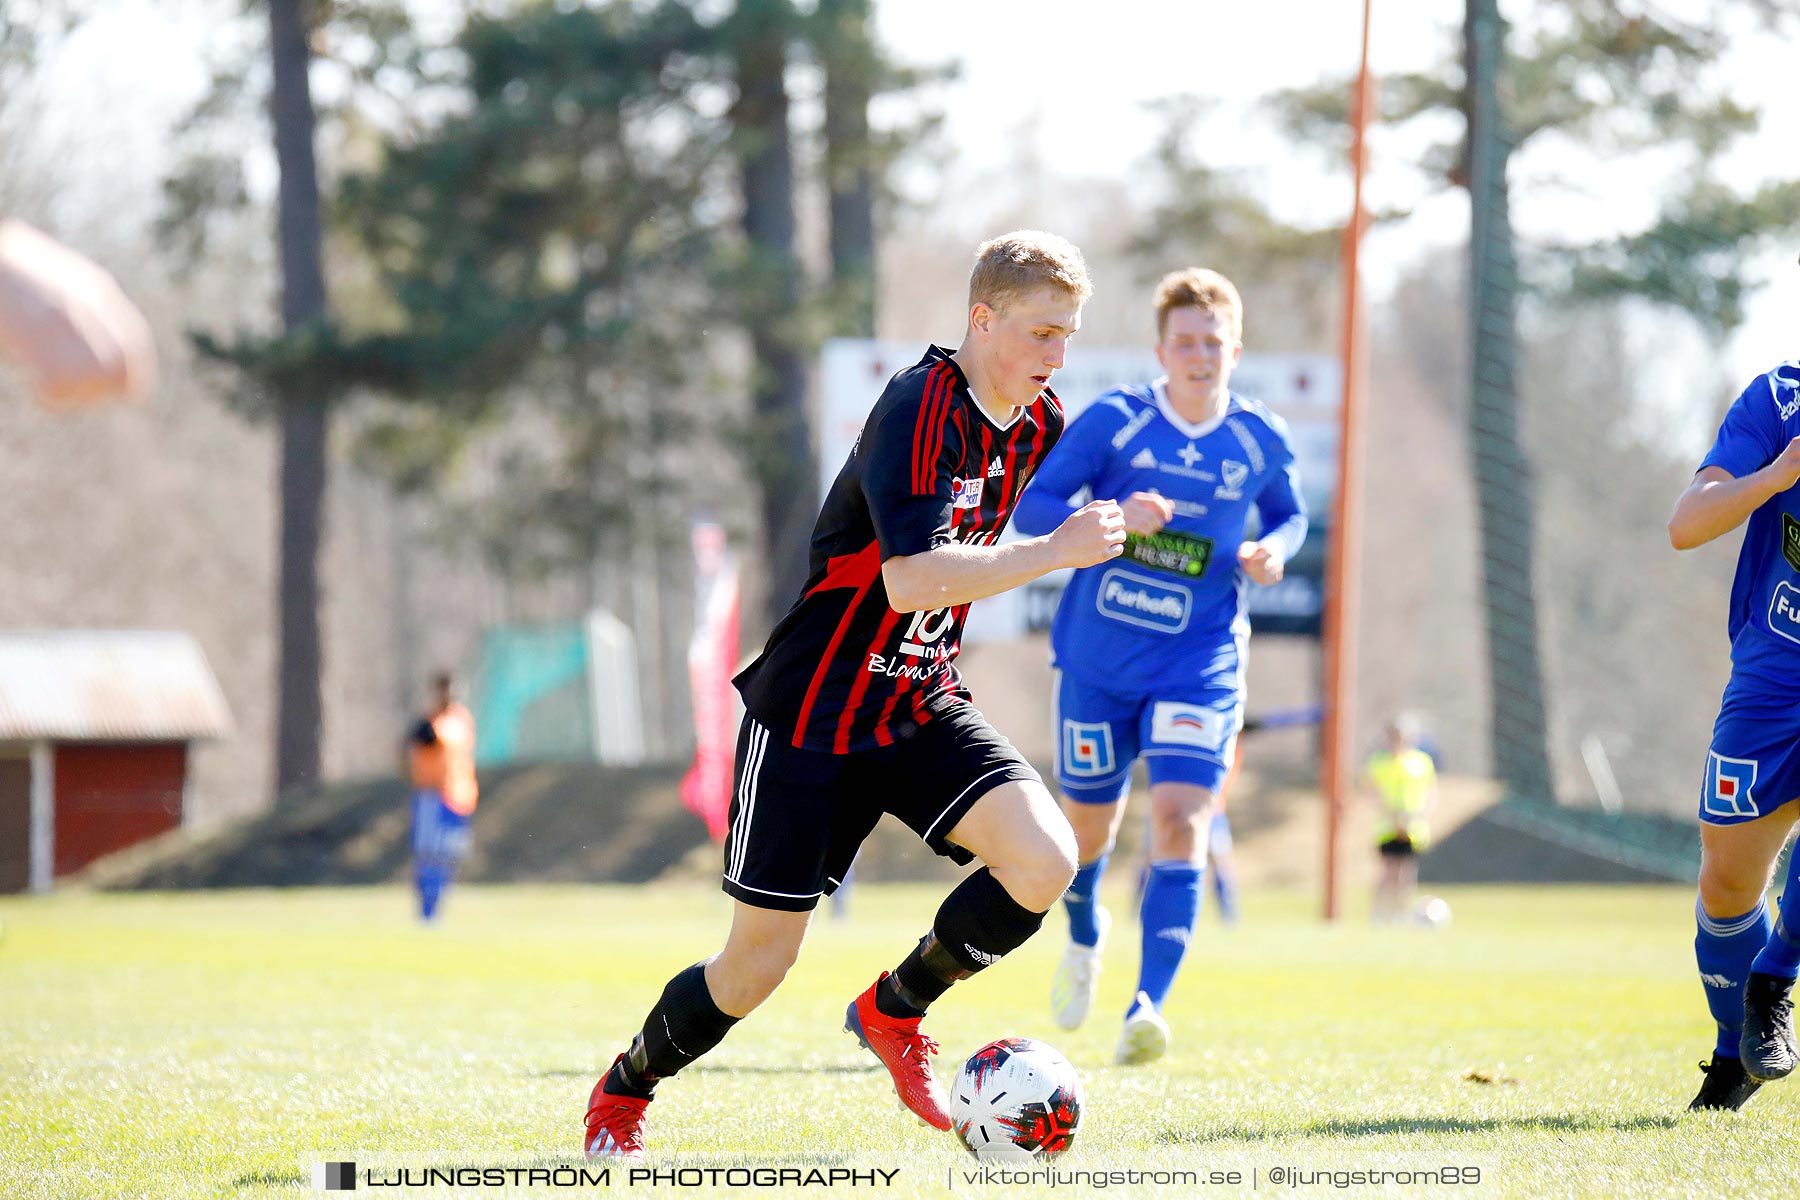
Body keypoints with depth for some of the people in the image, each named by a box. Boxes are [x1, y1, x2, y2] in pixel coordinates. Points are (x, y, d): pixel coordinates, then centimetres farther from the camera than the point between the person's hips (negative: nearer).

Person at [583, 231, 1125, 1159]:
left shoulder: (1039, 423, 1)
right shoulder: (917, 408, -23)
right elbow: (910, 579, -35)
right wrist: (1057, 552, -33)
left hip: (922, 707, 6)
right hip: (811, 715, -6)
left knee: (1045, 858, -18)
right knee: (761, 957, -1)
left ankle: (893, 1011, 6)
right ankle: (623, 1094, 27)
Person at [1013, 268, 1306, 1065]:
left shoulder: (1260, 441, 0)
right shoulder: (1113, 422, -7)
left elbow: (1288, 515, 18)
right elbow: (1032, 505, -7)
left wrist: (1273, 551, -5)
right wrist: (1111, 519, -24)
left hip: (1199, 663, 0)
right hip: (1097, 660, 0)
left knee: (1179, 822, -20)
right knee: (1089, 825, 14)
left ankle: (1147, 1008, -25)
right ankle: (1085, 936, 49)